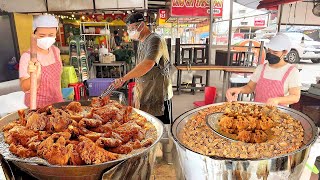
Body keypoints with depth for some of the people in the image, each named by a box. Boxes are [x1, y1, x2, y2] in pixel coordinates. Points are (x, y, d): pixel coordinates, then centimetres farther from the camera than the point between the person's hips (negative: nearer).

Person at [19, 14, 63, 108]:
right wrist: (34, 78, -48)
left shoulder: (56, 50, -6)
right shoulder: (27, 57, -22)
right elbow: (24, 88, -27)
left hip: (57, 101, 5)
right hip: (37, 106, -5)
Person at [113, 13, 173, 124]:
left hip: (159, 97, -9)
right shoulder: (141, 43, 17)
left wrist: (123, 79, -27)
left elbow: (148, 64, -28)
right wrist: (137, 98, 18)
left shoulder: (154, 40, -13)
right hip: (144, 97, 9)